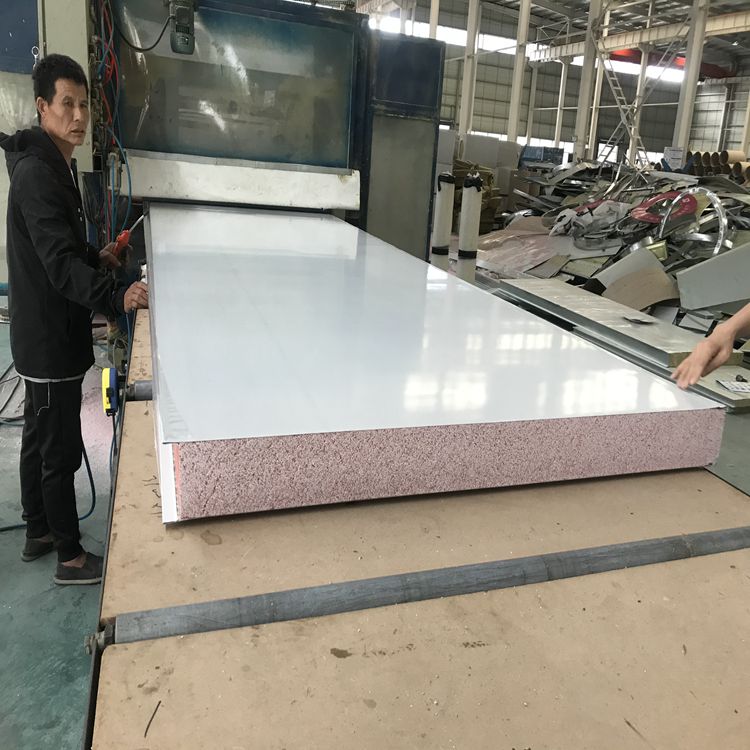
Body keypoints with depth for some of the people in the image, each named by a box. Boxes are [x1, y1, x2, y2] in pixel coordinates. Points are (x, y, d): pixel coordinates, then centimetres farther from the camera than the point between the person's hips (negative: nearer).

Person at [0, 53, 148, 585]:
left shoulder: (55, 165, 12)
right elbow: (60, 264, -31)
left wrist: (95, 258, 35)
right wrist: (116, 297, -45)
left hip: (46, 333, 10)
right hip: (50, 338, -10)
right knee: (61, 449, 1)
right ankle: (72, 557, 17)